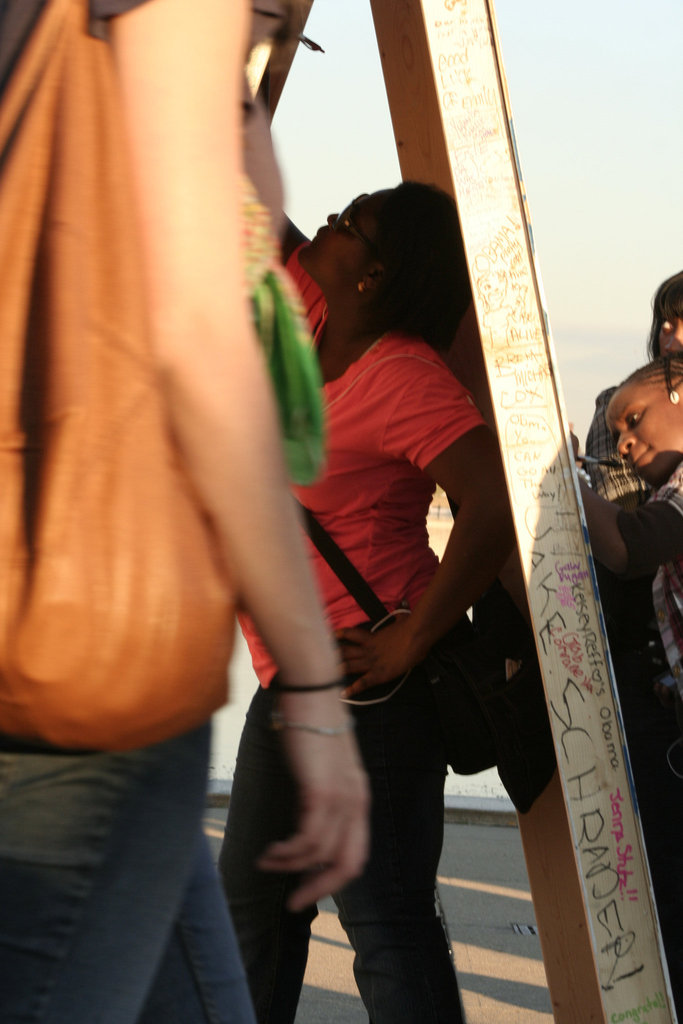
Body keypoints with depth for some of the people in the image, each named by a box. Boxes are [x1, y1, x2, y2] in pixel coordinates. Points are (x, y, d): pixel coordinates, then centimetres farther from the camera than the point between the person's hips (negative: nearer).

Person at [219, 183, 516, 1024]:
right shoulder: (317, 324, 7)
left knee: (382, 917, -7)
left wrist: (409, 642, -24)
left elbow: (497, 504, -29)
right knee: (253, 894, 17)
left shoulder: (403, 377, -18)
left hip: (364, 684, -10)